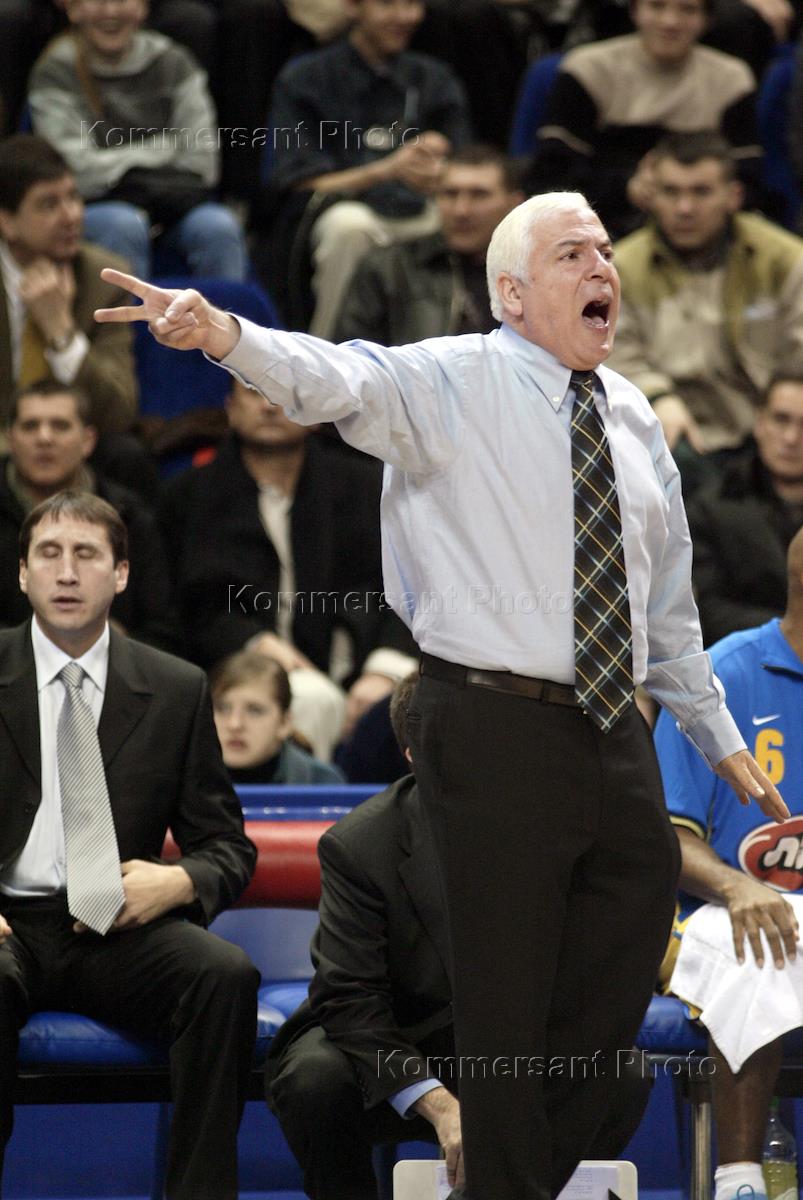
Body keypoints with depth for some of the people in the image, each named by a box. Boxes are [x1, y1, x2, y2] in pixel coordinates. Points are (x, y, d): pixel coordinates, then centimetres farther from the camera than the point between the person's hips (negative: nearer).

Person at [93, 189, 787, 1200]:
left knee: (614, 999, 13)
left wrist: (720, 739, 25)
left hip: (617, 737, 6)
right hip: (498, 728, -6)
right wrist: (226, 336, -45)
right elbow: (339, 381, -26)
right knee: (508, 1005, 0)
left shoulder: (631, 415, 13)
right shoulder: (455, 384, -5)